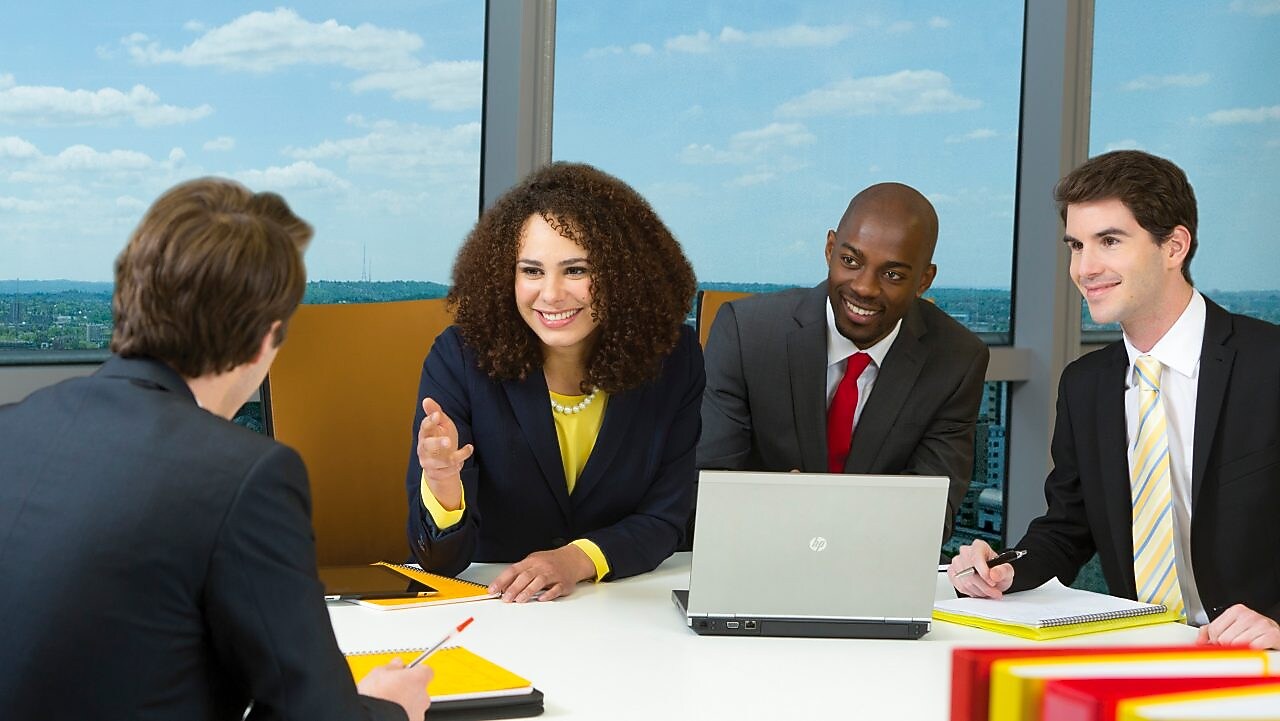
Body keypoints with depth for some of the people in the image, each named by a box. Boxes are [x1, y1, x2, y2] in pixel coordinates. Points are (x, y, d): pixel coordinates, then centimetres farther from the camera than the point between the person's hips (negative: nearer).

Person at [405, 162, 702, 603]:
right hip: (491, 609, -1)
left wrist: (575, 560, -21)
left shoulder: (673, 358, -6)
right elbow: (441, 560, -13)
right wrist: (440, 482, -35)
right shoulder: (460, 359, -10)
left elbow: (666, 520, -3)